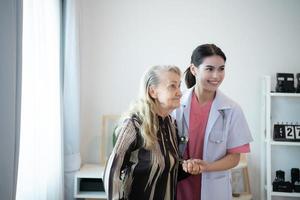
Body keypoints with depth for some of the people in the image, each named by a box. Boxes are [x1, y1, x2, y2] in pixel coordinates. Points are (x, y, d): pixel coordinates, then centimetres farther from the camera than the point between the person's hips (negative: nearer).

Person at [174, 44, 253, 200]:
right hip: (179, 186, 0)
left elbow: (234, 157, -4)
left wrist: (205, 166, -19)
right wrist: (183, 164, -18)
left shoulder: (232, 110, -8)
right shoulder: (177, 105, -7)